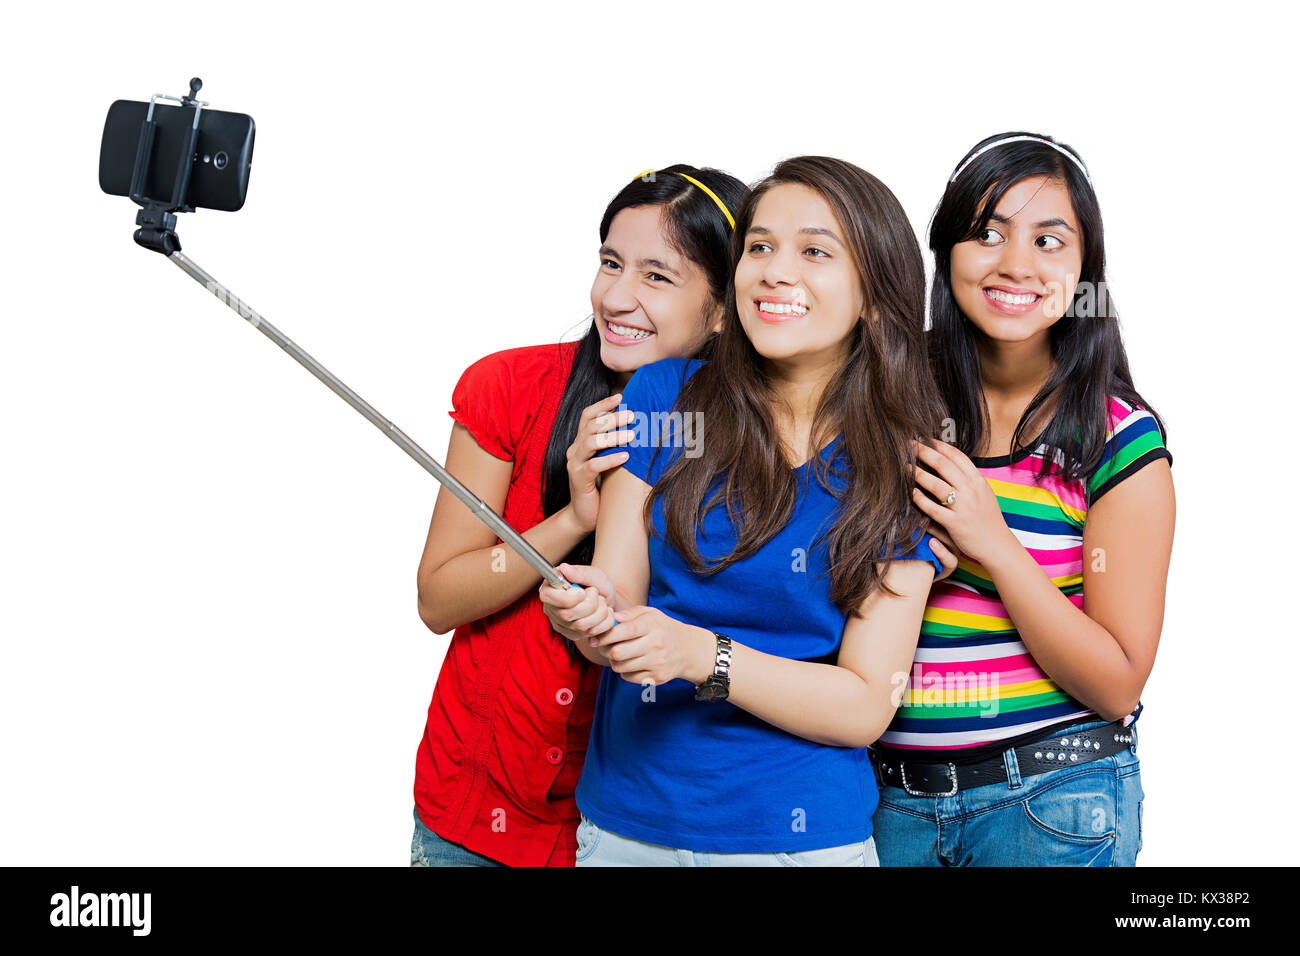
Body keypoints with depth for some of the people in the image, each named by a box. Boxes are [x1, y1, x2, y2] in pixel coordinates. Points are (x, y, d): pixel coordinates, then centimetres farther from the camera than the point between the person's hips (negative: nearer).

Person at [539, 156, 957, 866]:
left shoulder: (900, 468, -7)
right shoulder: (664, 395, -4)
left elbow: (865, 707, -11)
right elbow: (618, 589, -3)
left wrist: (704, 657, -24)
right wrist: (595, 617, -26)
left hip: (798, 837, -1)